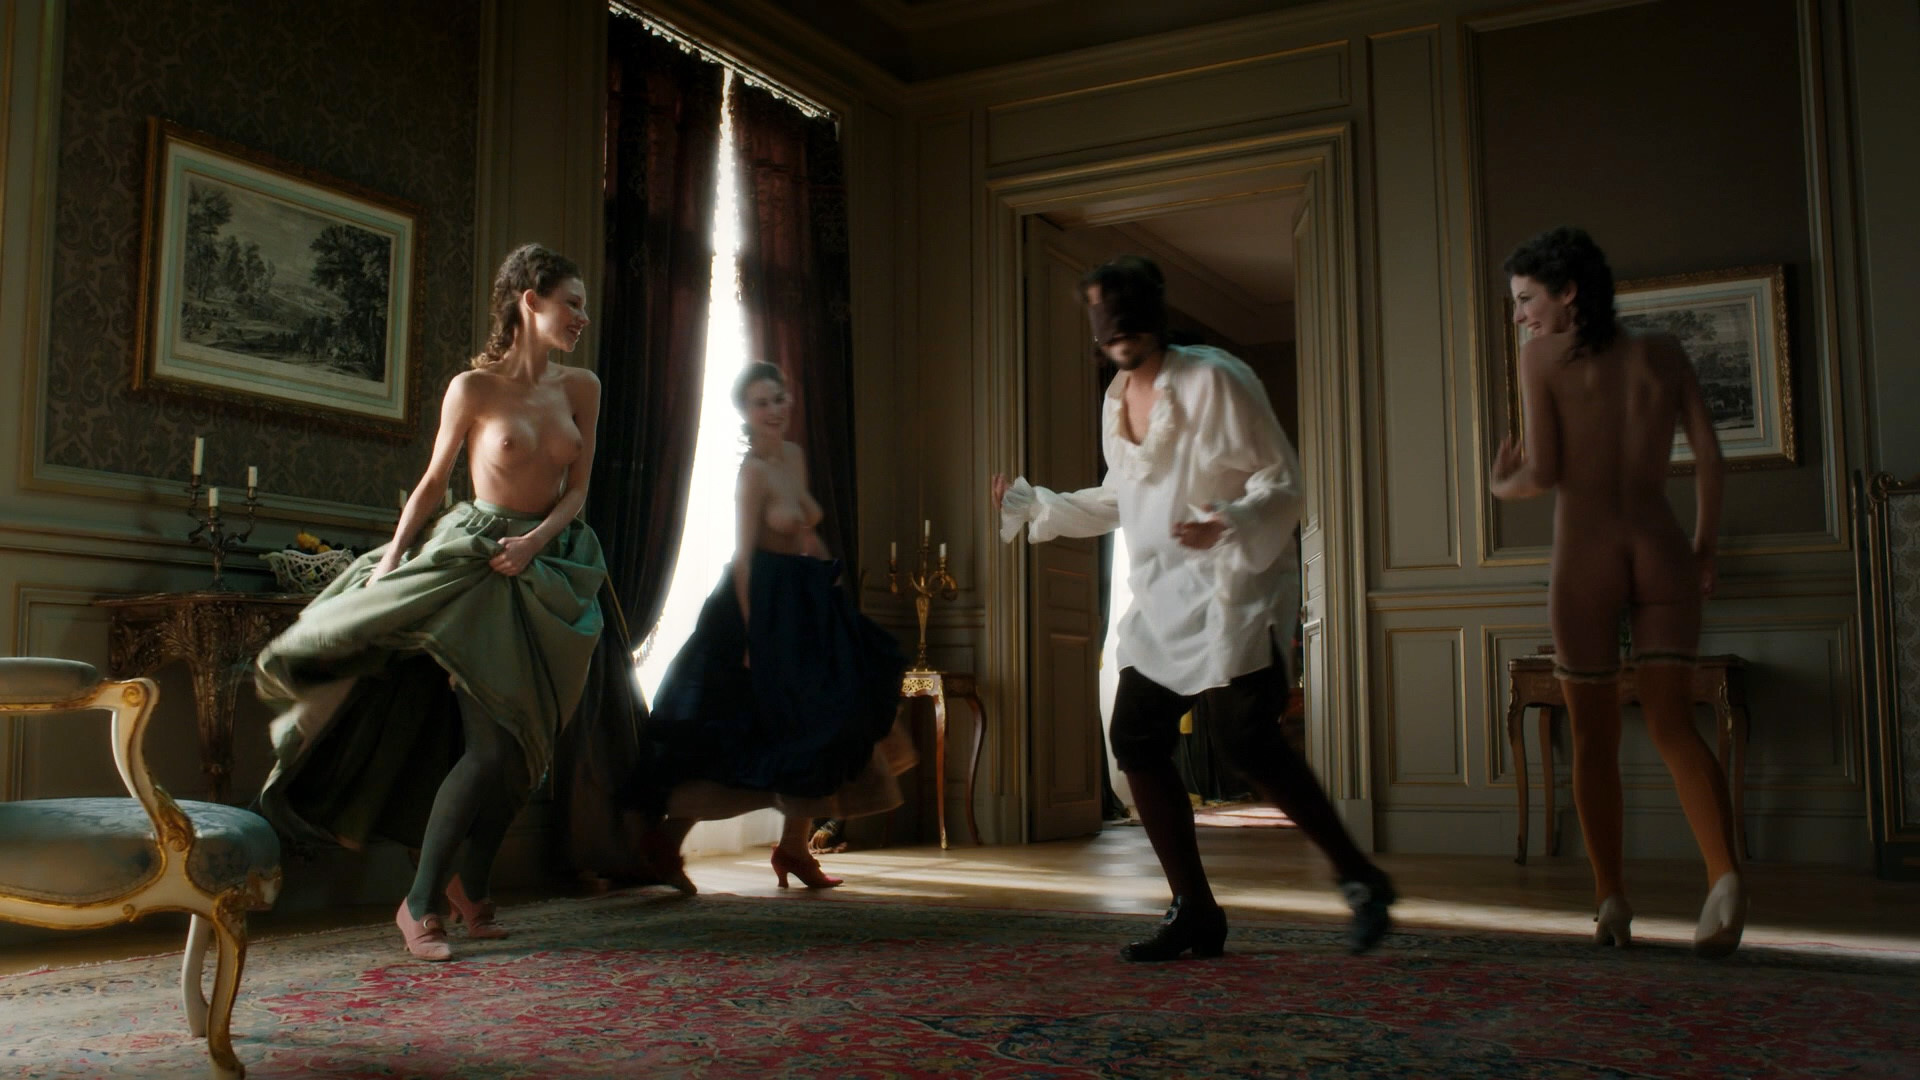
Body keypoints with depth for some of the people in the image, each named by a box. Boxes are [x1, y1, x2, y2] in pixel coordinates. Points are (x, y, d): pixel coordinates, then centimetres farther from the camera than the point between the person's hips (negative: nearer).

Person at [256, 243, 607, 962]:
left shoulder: (581, 389, 5)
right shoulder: (473, 388, -7)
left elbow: (577, 490, 4)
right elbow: (432, 483, 0)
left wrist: (535, 541, -13)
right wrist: (392, 558, -9)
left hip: (546, 567, 5)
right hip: (472, 563, -5)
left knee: (524, 742, 7)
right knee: (490, 744, -14)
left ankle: (471, 887, 24)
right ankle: (420, 903, -2)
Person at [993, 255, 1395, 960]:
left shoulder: (1213, 380, -9)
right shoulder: (1117, 400, 12)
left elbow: (1282, 480, -12)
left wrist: (1227, 522, -30)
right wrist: (1032, 504, 23)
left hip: (1230, 586, -8)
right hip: (1161, 597, 8)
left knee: (1248, 739, -17)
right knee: (1136, 740, 2)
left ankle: (1360, 879, 1)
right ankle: (1194, 912, 12)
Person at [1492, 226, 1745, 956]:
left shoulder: (1542, 356, 0)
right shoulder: (1663, 354, 11)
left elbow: (1544, 472, -7)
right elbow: (1708, 453, 7)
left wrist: (1502, 485, 14)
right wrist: (1705, 547, 14)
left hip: (1584, 553, -3)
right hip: (1660, 548, 3)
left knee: (1594, 739, 7)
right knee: (1672, 723, 1)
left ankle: (1611, 899, 8)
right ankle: (1723, 871, -20)